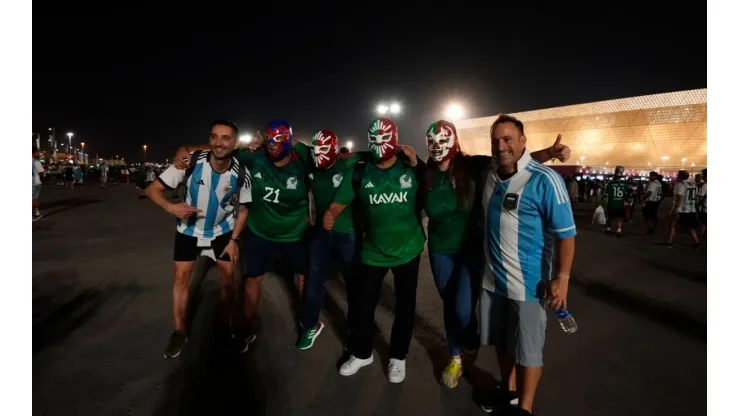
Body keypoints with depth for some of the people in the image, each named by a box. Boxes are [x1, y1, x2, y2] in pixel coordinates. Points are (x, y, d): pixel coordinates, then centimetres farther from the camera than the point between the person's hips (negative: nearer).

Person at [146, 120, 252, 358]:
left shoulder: (241, 173, -21)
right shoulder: (191, 162, -25)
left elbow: (243, 208, -5)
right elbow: (153, 189, -20)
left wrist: (234, 240, -11)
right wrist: (171, 207, -40)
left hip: (222, 230, 1)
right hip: (189, 229, 0)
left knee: (229, 279, -1)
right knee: (181, 277, 0)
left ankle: (224, 329, 19)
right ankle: (179, 332, 19)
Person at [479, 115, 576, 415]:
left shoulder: (544, 180, -16)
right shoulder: (489, 176, 1)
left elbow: (566, 233, -15)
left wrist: (561, 278, -18)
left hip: (528, 284, -5)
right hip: (492, 279, 6)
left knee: (528, 351, 10)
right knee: (502, 342, 21)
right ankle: (507, 390, 43)